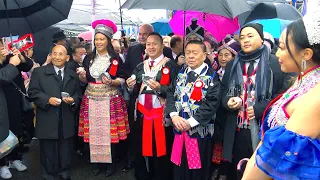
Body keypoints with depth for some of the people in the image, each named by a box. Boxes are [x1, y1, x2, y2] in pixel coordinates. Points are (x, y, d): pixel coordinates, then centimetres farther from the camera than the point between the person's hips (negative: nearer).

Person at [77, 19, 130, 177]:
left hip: (111, 100, -3)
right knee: (93, 131, 5)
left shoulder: (116, 59, 0)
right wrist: (82, 75, -9)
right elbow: (84, 81, 12)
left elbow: (122, 79, -1)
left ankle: (111, 163, 17)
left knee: (111, 131, 0)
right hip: (92, 100, 3)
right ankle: (97, 162, 22)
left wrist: (112, 82, -19)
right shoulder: (88, 58, 9)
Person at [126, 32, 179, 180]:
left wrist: (159, 88, -25)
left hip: (162, 114, -5)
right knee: (142, 149, 13)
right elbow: (135, 91, 12)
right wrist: (131, 86, -8)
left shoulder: (170, 65, -5)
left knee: (161, 151, 2)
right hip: (142, 113, 5)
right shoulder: (140, 66, 13)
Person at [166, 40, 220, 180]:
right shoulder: (181, 74, 10)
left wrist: (191, 121, -19)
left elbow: (212, 103, -16)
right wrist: (174, 115, -12)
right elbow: (171, 95, 5)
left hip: (200, 130, -4)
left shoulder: (211, 76, -7)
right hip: (179, 128, 5)